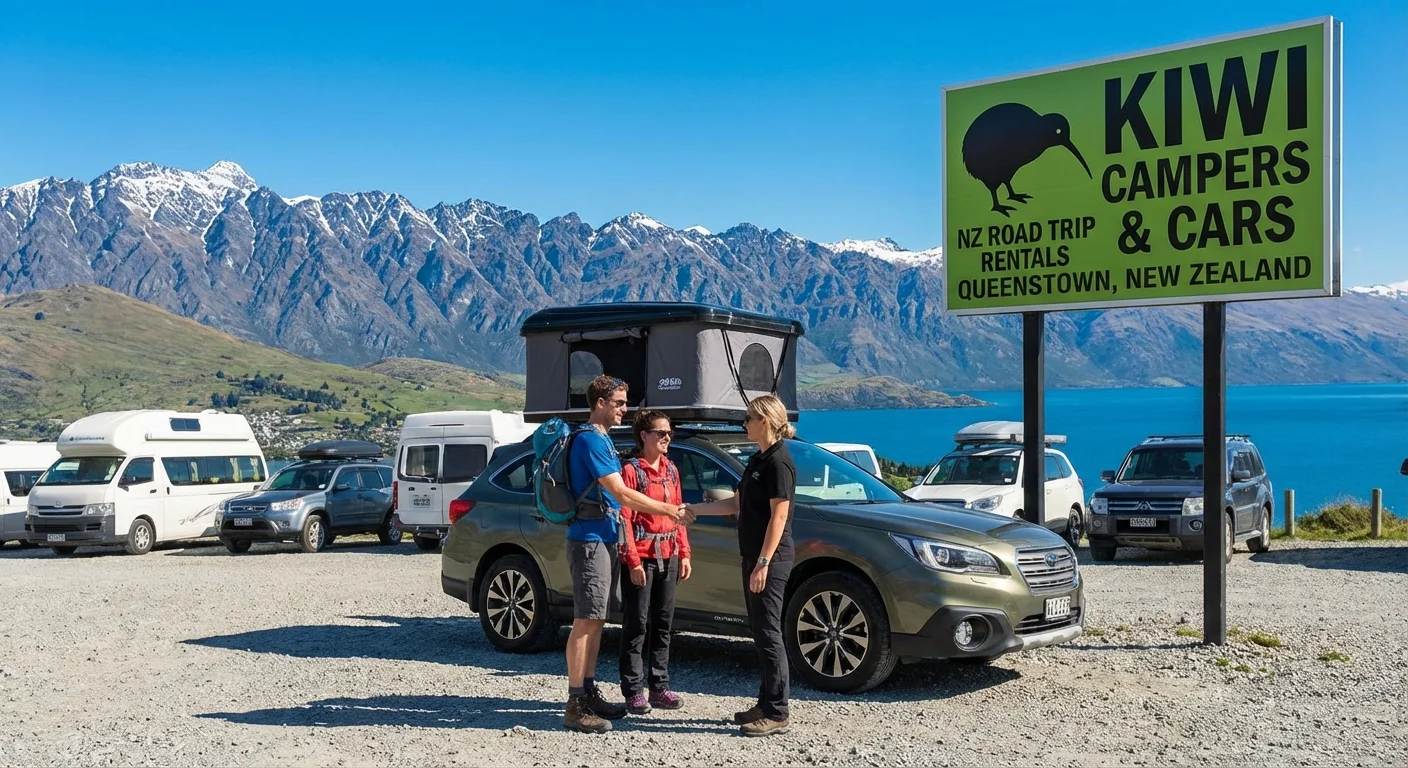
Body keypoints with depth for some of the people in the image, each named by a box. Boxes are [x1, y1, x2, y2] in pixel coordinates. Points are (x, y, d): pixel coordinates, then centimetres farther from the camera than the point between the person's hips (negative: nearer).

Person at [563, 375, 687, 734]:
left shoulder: (602, 439, 17)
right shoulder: (589, 439, -15)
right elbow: (620, 493, -18)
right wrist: (668, 510, -13)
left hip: (605, 539, 10)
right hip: (589, 539, -10)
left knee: (596, 620, 12)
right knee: (586, 621, -9)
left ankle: (589, 692, 20)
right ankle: (576, 706, -7)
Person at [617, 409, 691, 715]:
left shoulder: (670, 469, 12)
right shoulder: (631, 470, -9)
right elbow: (624, 518, -12)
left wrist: (684, 553, 9)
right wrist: (633, 561, -16)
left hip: (668, 556, 7)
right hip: (641, 557, -7)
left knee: (663, 624, 11)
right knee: (637, 625, -1)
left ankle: (659, 687, 19)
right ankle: (634, 691, 6)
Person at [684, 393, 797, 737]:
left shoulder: (779, 462, -14)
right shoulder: (758, 460, 15)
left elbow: (779, 516, -19)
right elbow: (737, 504, 21)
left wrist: (763, 563, -22)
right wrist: (694, 509, 18)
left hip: (771, 560, -10)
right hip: (754, 557, 10)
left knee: (768, 634, -6)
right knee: (761, 633, 13)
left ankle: (777, 714, -1)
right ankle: (766, 705, 21)